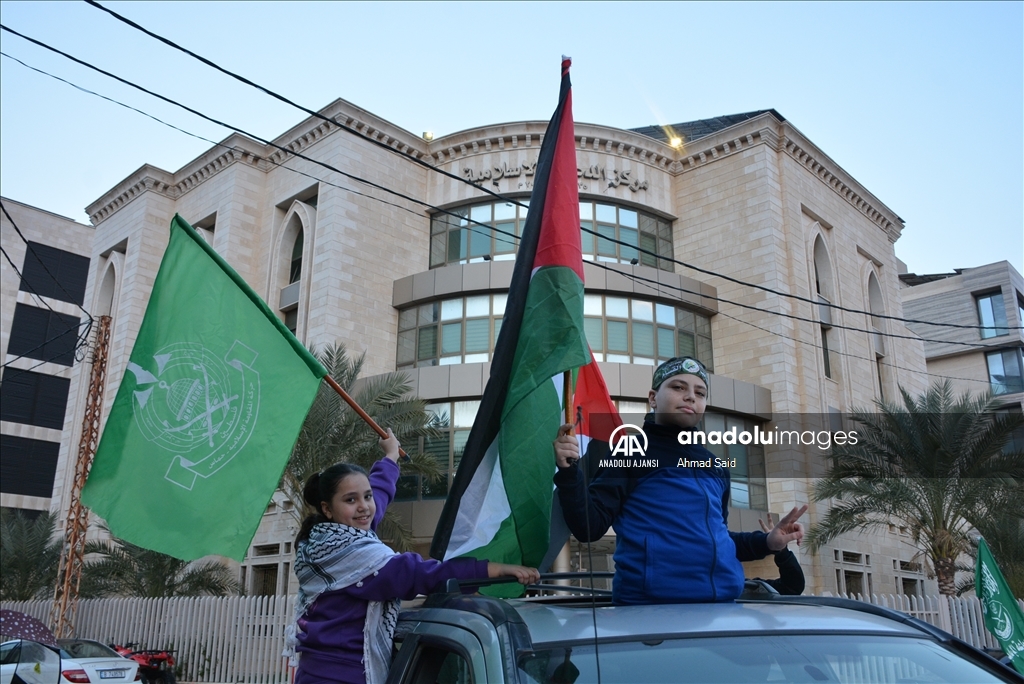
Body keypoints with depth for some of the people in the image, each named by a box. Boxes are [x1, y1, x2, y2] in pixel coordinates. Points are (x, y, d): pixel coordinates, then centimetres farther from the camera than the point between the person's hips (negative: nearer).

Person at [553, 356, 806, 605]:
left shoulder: (716, 466, 17)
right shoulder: (627, 452, -2)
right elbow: (588, 528, -10)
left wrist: (767, 542, 13)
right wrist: (569, 471, -24)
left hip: (722, 604, 6)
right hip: (649, 606, -6)